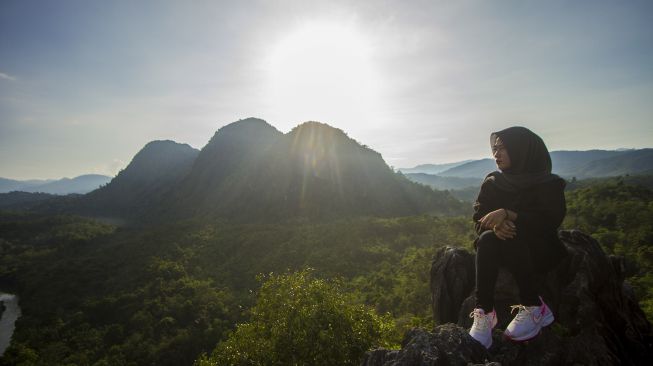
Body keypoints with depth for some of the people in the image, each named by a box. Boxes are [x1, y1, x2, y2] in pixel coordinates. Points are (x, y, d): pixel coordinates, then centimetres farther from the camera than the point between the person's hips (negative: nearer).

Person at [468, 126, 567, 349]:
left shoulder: (549, 183, -2)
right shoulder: (492, 183, 8)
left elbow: (549, 219, -17)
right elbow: (479, 218, -1)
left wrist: (507, 214, -30)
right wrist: (495, 224, -25)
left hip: (539, 250, -3)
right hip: (508, 250, 3)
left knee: (512, 239, -35)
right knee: (487, 240, -31)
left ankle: (533, 308, -27)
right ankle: (484, 313, -36)